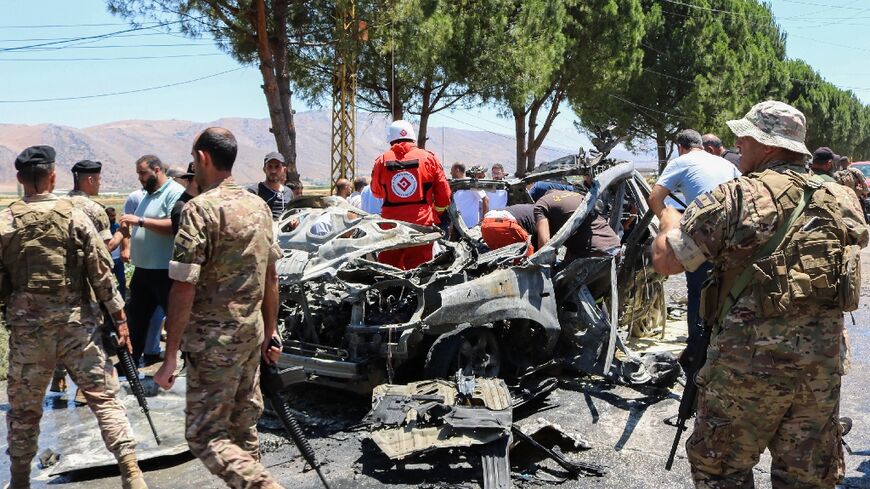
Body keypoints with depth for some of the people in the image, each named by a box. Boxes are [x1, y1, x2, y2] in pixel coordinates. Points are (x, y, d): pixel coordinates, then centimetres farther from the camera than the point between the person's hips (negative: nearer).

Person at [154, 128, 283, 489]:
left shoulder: (200, 209, -15)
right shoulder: (259, 206, 7)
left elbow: (184, 288, -19)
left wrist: (170, 357, -14)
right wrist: (270, 333, 21)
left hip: (215, 340, -7)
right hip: (252, 333, 7)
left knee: (205, 435, -1)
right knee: (243, 426, 17)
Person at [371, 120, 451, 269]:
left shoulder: (382, 161, 0)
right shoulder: (428, 158, 0)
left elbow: (376, 192, 14)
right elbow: (443, 192, 4)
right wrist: (437, 211, 20)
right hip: (422, 222, -1)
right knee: (418, 267, 4)